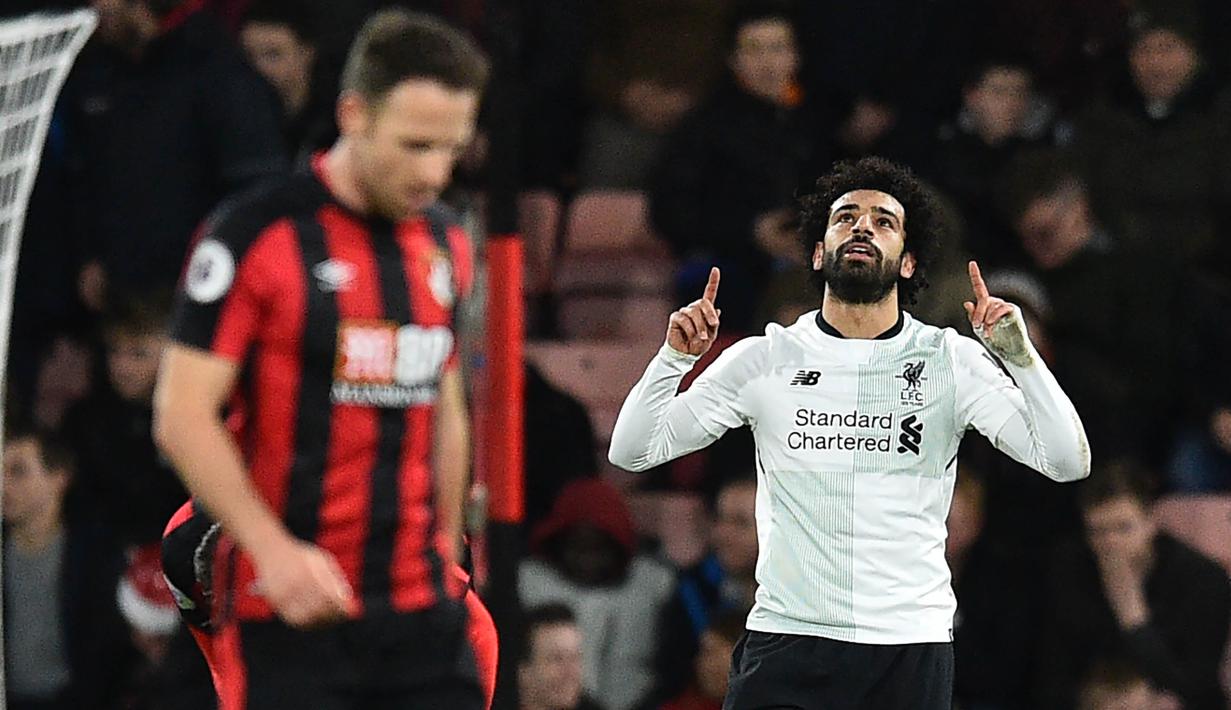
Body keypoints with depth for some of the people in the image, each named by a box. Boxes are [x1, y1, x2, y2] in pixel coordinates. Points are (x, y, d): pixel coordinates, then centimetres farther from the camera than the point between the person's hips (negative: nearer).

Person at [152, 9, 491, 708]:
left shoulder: (447, 246, 12)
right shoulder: (258, 233, -8)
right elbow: (183, 414, -11)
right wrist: (273, 549, -21)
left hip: (422, 606, 5)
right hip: (285, 613, -5)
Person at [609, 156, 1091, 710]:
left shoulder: (952, 361, 5)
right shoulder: (765, 358, 6)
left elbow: (1068, 462, -3)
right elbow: (632, 451, 6)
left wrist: (1019, 355, -14)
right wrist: (675, 356, -9)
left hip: (911, 649, 0)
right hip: (785, 641, 0)